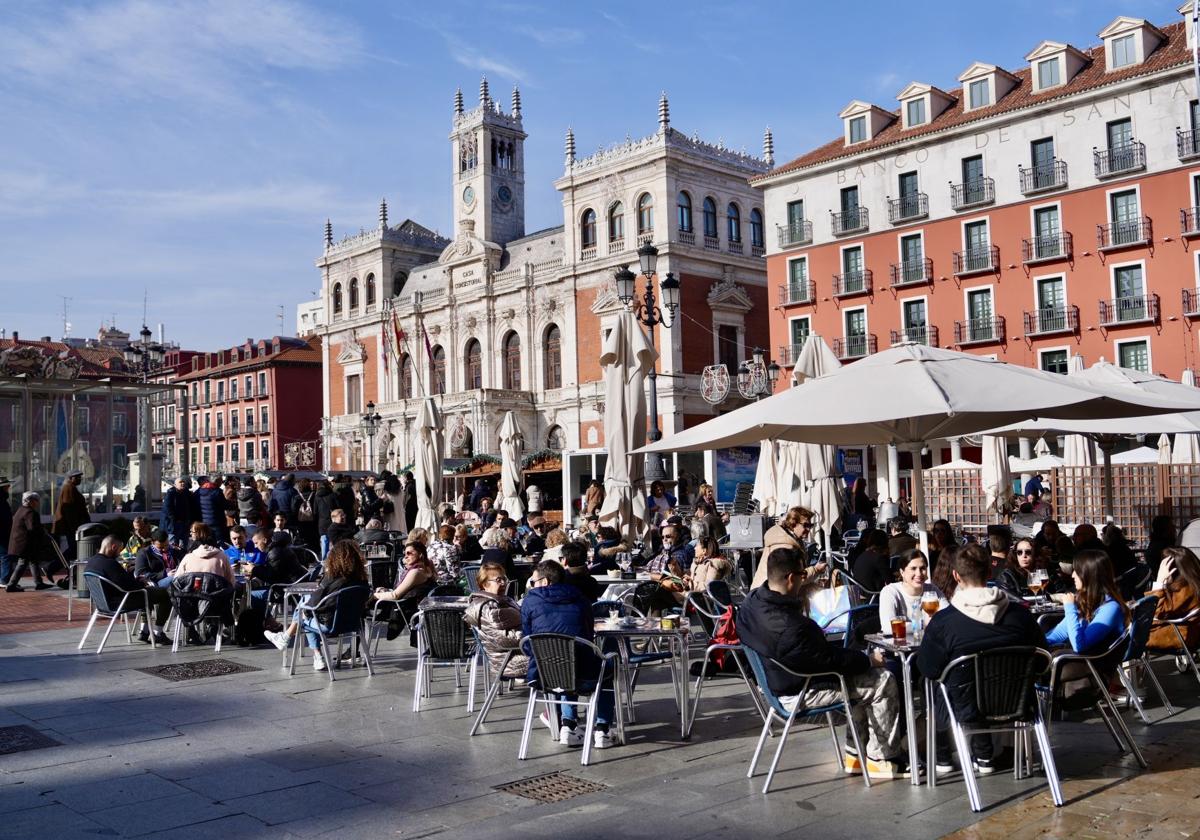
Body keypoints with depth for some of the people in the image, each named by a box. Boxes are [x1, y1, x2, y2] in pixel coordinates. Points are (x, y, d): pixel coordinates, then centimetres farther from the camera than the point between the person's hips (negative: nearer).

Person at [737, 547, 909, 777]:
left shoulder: (751, 601, -6)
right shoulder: (791, 627, -35)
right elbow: (830, 661, -21)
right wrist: (868, 659, -8)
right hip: (800, 693, -10)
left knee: (863, 675, 23)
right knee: (883, 681, -3)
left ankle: (855, 753, 28)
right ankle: (881, 758, 13)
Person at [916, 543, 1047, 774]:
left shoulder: (942, 620, -21)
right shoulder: (1021, 615, -11)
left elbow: (928, 669, -9)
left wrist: (930, 632, 9)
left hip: (967, 712, -3)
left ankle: (941, 757, 36)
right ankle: (983, 756, 36)